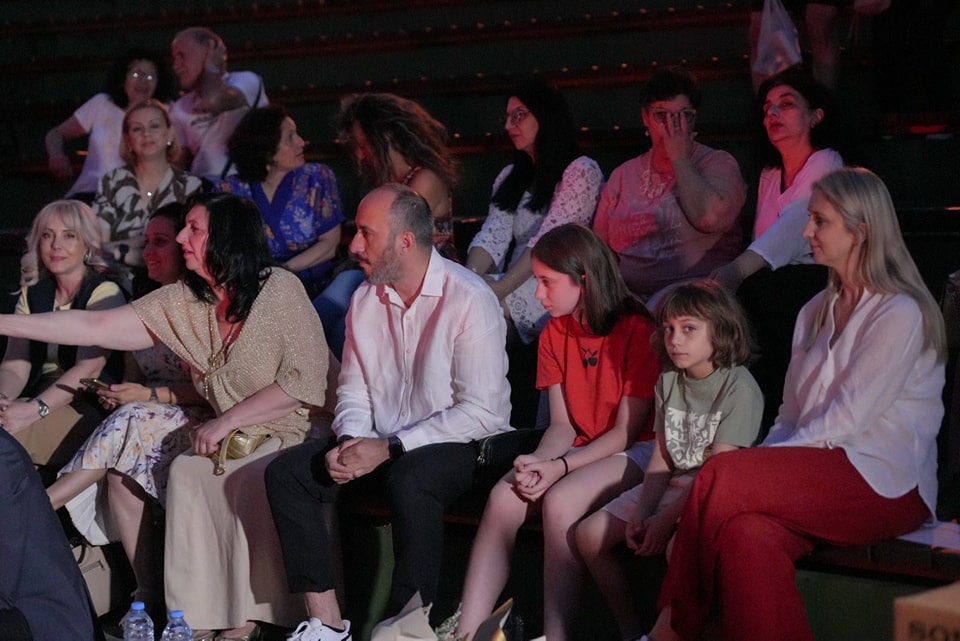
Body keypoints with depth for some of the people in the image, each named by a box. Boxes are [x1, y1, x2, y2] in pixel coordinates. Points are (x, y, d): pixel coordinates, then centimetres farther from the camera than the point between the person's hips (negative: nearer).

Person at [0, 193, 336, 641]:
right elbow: (94, 327, 3)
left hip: (305, 433, -6)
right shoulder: (183, 301, 6)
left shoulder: (279, 289, -10)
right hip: (241, 440, 6)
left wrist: (227, 421, -15)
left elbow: (305, 382, -16)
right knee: (186, 471, -21)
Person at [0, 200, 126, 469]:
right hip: (44, 404, 6)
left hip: (88, 410, -6)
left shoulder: (104, 293, -5)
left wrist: (34, 410, -28)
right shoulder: (32, 294, 15)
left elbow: (90, 368, -17)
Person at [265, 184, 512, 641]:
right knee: (286, 473, -12)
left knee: (408, 481, -38)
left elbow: (481, 411, -20)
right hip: (379, 445, 7)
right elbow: (353, 389, 14)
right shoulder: (365, 299, 6)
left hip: (460, 445, -7)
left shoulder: (468, 300, -16)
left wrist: (391, 448, -22)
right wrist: (350, 442, -9)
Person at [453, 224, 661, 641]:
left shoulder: (637, 331, -13)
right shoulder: (555, 334, 7)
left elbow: (627, 430, -14)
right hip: (580, 448, 6)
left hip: (635, 452, -6)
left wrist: (559, 467, -23)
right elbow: (563, 423, 4)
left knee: (560, 501, -33)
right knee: (503, 497, -21)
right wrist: (538, 462, -17)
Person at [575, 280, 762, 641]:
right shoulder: (668, 382, 9)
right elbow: (661, 459, 7)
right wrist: (641, 512, -8)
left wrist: (666, 520, -22)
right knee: (590, 535, -1)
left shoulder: (740, 388, -14)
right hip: (671, 488, 8)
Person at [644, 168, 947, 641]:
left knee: (721, 479, -26)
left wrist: (759, 461, -15)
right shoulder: (815, 313, 20)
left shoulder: (900, 315, -6)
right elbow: (790, 418, 16)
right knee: (748, 533, -31)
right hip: (822, 481, 6)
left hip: (885, 485, -6)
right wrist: (758, 460, -4)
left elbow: (847, 419, -14)